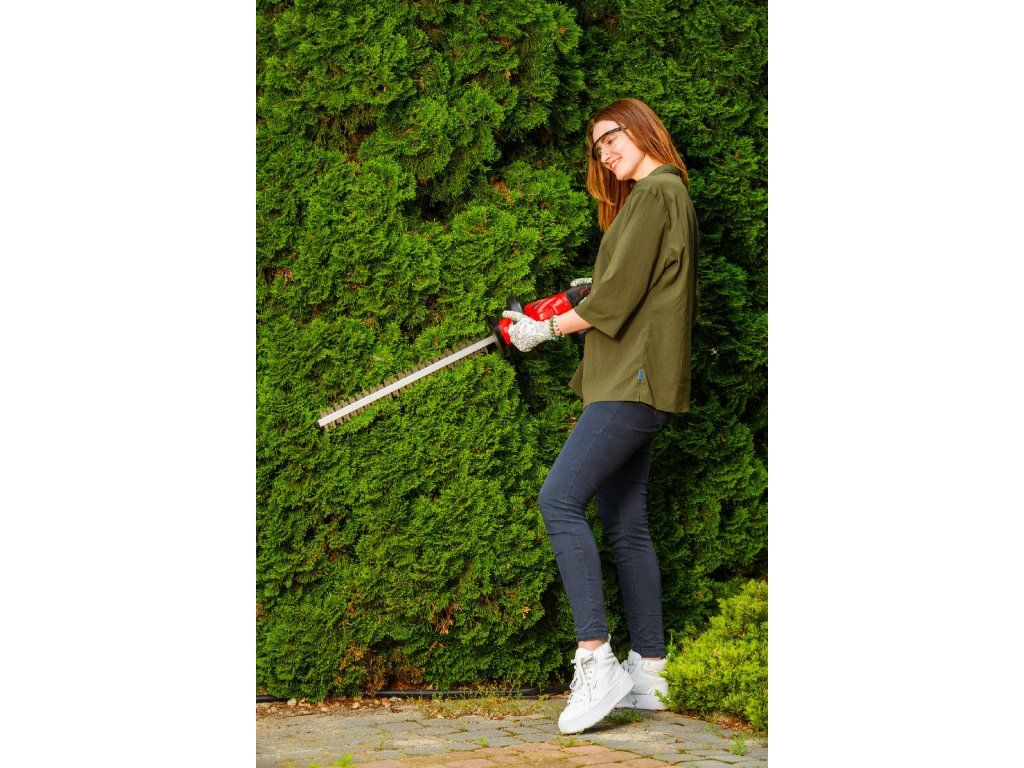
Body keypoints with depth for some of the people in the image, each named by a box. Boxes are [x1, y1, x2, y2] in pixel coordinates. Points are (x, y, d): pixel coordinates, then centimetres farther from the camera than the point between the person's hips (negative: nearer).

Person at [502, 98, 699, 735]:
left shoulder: (657, 191, -9)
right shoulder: (664, 195, 22)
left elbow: (619, 295, -14)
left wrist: (547, 329, -4)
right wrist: (599, 293, 16)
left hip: (636, 380, -11)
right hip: (633, 382, 11)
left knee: (561, 498, -19)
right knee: (626, 526, 9)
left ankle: (597, 660, -24)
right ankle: (648, 674, 11)